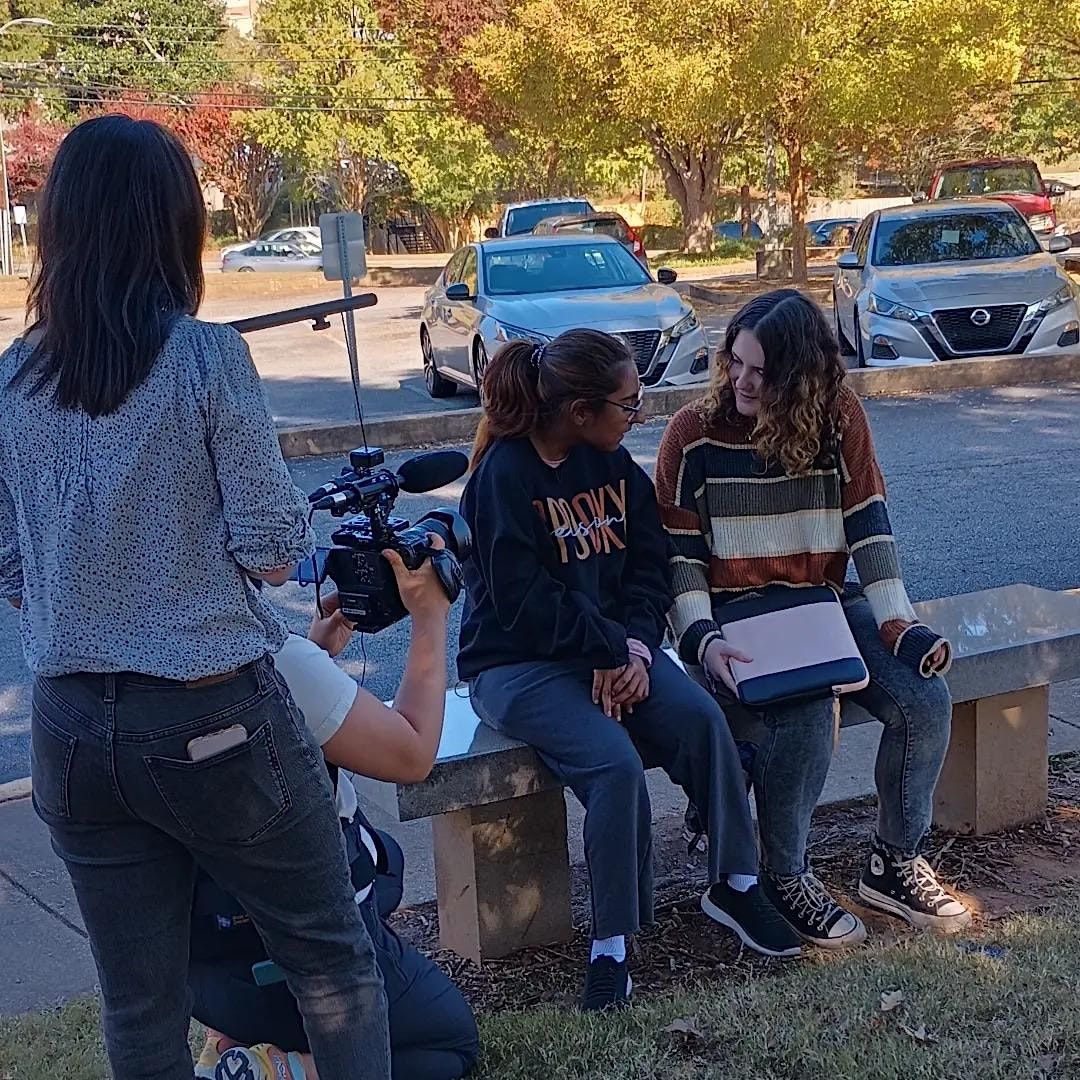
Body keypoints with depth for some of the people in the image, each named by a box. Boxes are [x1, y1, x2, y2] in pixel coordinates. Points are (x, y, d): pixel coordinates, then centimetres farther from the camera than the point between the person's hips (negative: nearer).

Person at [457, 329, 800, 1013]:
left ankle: (735, 883, -1)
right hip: (517, 665, -6)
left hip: (613, 645, 6)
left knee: (702, 717, -19)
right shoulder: (505, 474, -16)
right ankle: (611, 944, -13)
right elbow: (523, 601, -20)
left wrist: (636, 647, -12)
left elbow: (649, 566, 5)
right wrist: (613, 650, -16)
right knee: (616, 763, -29)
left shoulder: (612, 463, 5)